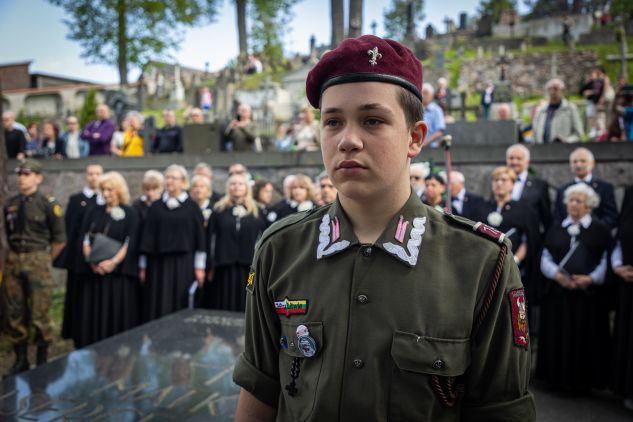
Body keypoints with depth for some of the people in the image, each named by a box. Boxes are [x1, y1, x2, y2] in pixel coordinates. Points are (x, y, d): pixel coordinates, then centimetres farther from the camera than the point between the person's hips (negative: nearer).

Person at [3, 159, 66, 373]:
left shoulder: (48, 204, -8)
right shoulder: (10, 204, 7)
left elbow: (60, 239, -5)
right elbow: (9, 235, 20)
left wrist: (44, 260, 0)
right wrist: (16, 256, 12)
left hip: (37, 260, -5)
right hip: (13, 261, 5)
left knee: (39, 315, 0)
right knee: (14, 313, 11)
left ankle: (42, 361, 15)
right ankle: (21, 359, 25)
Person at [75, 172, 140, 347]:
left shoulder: (129, 213, 1)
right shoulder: (94, 211, 11)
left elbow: (130, 243, -7)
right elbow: (85, 238, 5)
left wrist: (114, 262, -18)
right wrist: (91, 260, -11)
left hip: (119, 271, -3)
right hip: (94, 271, 3)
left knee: (117, 312, -1)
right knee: (93, 312, 4)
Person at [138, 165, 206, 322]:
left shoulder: (192, 207, 1)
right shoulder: (156, 207, 8)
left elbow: (199, 238, -1)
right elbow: (147, 237, 8)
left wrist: (200, 267, -5)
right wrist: (143, 266, 5)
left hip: (183, 263, -2)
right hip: (158, 263, 2)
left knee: (180, 307, 0)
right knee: (156, 308, 3)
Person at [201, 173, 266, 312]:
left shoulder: (256, 211, 7)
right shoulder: (219, 209, 5)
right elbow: (209, 238, 2)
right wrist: (209, 265, -3)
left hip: (248, 267, 1)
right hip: (223, 266, 0)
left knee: (245, 307, 5)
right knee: (222, 307, 3)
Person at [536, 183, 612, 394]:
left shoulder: (600, 230, 5)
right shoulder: (556, 228, 13)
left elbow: (607, 261, -3)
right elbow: (546, 259, 8)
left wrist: (591, 278, -17)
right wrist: (557, 274, -10)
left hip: (589, 295, -2)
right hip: (558, 294, 2)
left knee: (585, 340, 2)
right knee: (558, 338, 5)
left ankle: (583, 381, 15)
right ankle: (557, 378, 16)